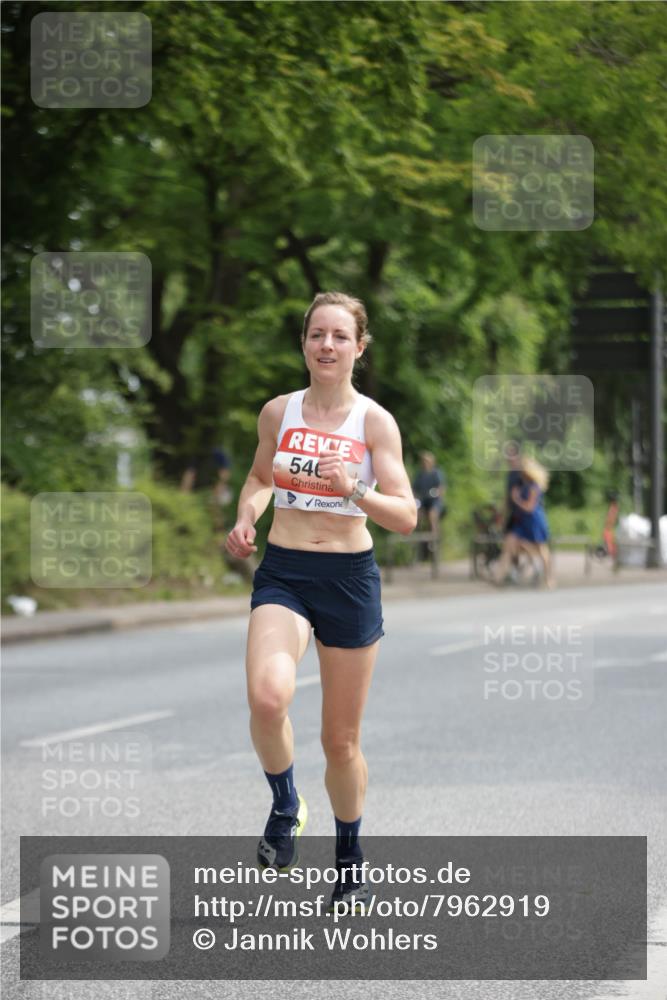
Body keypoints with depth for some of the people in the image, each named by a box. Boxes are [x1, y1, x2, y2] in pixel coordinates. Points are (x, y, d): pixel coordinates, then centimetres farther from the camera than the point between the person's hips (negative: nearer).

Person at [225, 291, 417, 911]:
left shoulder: (375, 422, -5)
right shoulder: (278, 412, 2)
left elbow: (406, 517, -9)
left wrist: (353, 489, -26)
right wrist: (245, 519, 1)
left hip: (349, 579, -1)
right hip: (282, 574, 1)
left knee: (341, 740, 8)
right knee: (267, 696, -29)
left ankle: (349, 860, 31)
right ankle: (285, 808, -2)